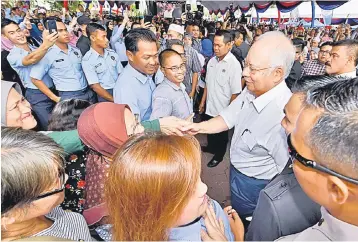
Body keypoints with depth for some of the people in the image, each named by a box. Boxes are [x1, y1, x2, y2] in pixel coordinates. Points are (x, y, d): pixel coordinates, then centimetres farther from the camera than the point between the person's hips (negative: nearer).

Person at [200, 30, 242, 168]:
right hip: (210, 107, 5)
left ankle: (218, 156, 40)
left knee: (221, 135, 17)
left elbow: (235, 93, -18)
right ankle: (211, 147, 51)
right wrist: (203, 101, 11)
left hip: (223, 110, -5)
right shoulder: (212, 61, -1)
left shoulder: (234, 64, -19)